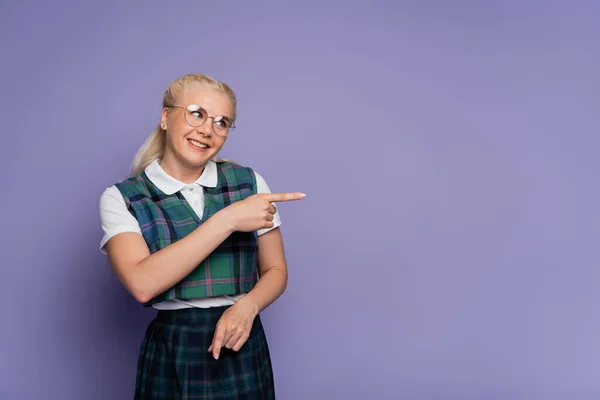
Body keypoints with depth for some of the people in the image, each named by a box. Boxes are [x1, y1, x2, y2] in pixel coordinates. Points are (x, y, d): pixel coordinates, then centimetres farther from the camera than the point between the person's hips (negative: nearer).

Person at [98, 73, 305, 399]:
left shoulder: (248, 181, -1)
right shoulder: (121, 198, -6)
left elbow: (275, 270, 5)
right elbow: (142, 284, -21)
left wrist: (247, 305, -16)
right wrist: (227, 220, -24)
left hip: (243, 351, 2)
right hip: (171, 355, -1)